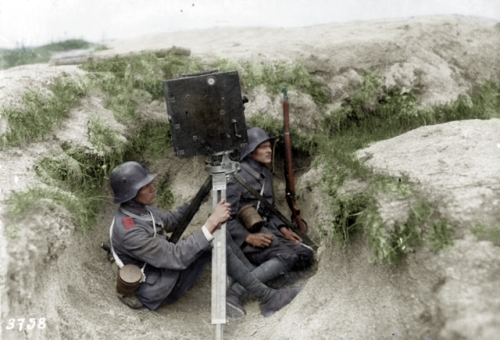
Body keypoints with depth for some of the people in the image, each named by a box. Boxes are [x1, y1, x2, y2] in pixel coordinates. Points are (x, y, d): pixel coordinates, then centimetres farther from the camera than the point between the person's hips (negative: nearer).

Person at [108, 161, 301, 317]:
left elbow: (168, 222, 16)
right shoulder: (129, 232, -31)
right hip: (158, 291, -9)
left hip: (167, 271, 9)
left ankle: (260, 280, 3)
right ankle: (268, 298, -14)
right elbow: (176, 257, -32)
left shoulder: (139, 208, -3)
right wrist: (211, 223, -34)